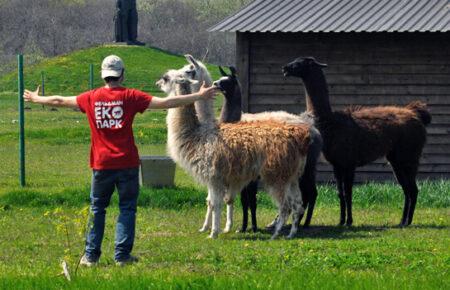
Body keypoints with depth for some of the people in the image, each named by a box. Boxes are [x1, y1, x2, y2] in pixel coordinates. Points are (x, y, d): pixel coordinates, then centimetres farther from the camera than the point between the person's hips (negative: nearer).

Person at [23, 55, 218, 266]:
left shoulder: (91, 98, 2)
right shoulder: (130, 96, -6)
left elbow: (60, 101, 17)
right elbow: (166, 103, -10)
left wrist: (36, 99, 35)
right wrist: (199, 97, -5)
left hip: (101, 164, 2)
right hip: (127, 163, -2)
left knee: (97, 209, 13)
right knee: (127, 209, 6)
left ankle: (91, 255, 13)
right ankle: (122, 255, 1)